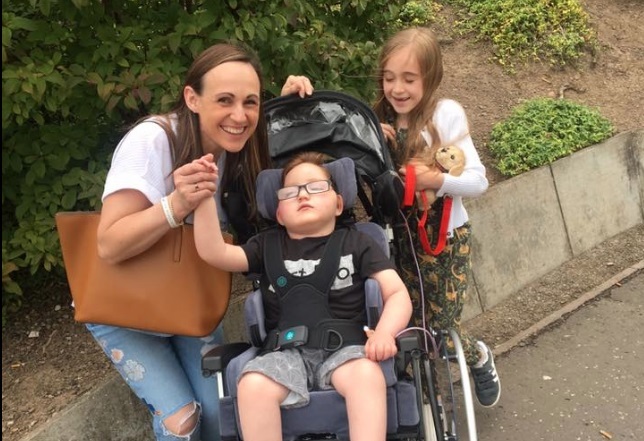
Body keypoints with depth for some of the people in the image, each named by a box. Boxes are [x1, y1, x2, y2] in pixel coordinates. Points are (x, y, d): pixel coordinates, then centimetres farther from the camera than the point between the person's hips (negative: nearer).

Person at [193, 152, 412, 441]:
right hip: (288, 351, 1)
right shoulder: (268, 245, 18)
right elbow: (213, 253, 7)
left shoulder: (356, 243, 13)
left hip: (344, 347, -1)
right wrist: (205, 197, -5)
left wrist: (384, 333, -16)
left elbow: (398, 294, 5)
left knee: (367, 373, -34)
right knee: (252, 385, -30)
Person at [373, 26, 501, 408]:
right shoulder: (380, 120, 2)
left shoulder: (446, 114, -13)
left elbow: (478, 181, -15)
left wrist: (436, 180, -32)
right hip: (400, 237, 5)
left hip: (445, 240, -4)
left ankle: (479, 357, 36)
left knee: (438, 327, 2)